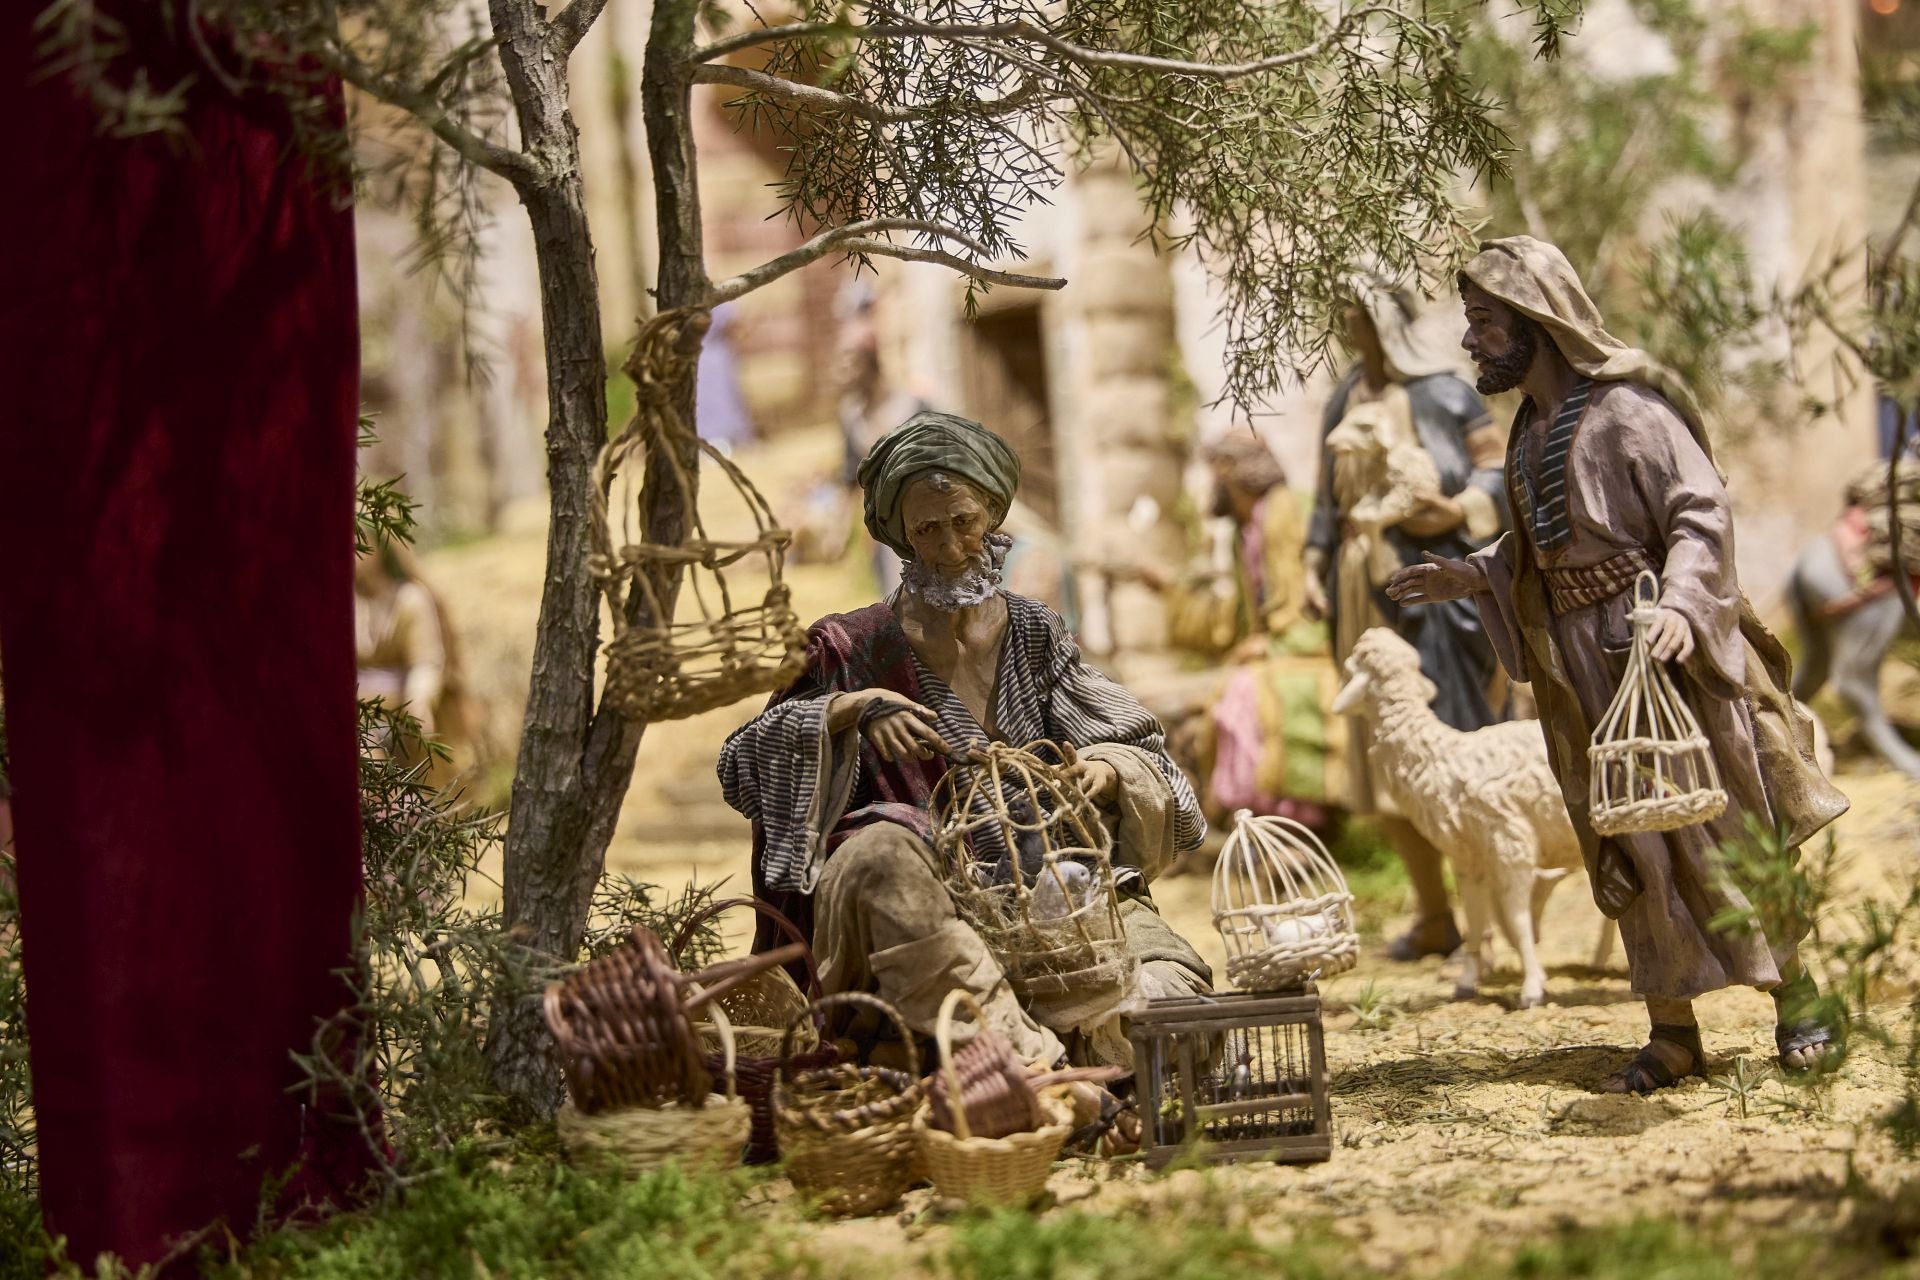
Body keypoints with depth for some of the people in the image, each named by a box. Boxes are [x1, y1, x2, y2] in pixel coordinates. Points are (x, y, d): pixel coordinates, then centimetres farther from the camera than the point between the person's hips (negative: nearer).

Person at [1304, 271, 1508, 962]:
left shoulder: (1439, 391, -4)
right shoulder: (1347, 399, 15)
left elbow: (1500, 462, -5)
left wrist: (1461, 509, -22)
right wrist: (1314, 567, 8)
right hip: (1365, 586, 7)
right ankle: (1434, 917, 15)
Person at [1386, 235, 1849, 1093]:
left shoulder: (1628, 408, -11)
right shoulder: (1529, 432, 12)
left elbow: (1702, 513, -17)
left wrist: (1681, 603, -31)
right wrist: (1473, 577, 11)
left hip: (1667, 656, -7)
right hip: (1585, 677, 7)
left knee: (1727, 824, 0)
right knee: (1630, 850, 7)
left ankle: (1796, 998, 14)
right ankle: (1671, 1033, 12)